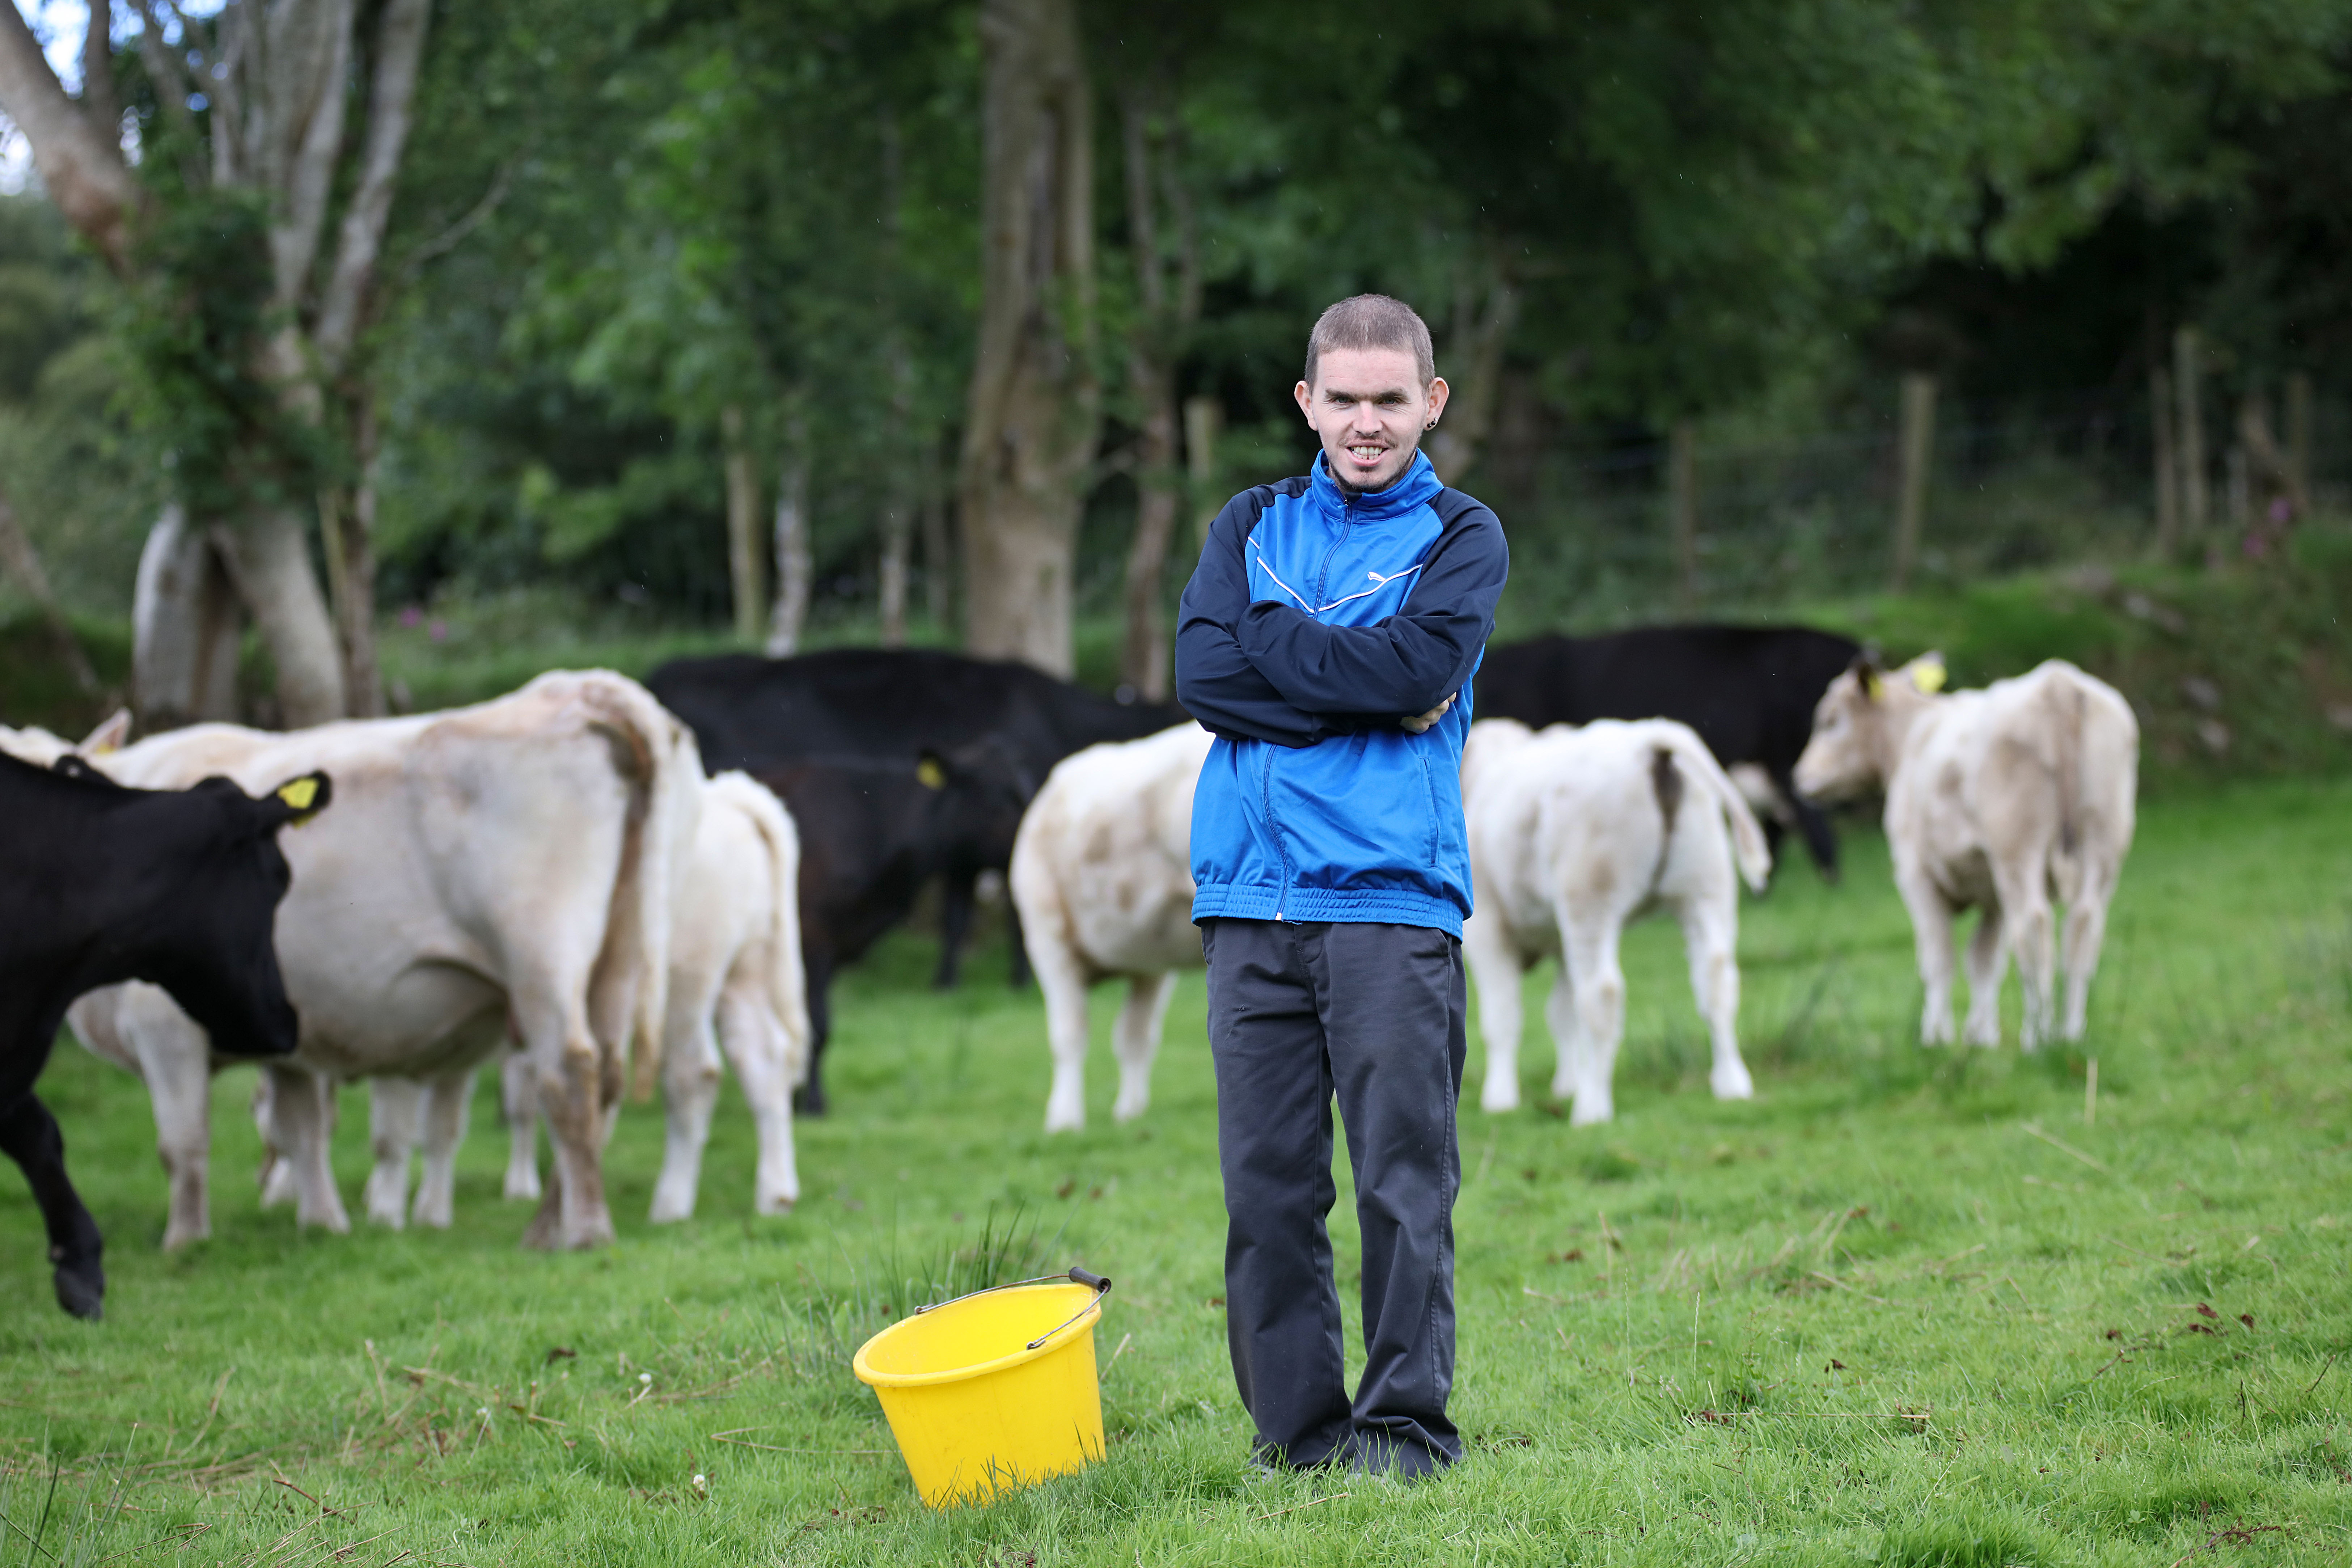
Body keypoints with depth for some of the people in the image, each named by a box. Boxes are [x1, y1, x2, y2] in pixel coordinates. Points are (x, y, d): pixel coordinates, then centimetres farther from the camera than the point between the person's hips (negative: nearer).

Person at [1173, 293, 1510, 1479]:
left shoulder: (1461, 537, 8)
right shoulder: (1252, 526, 18)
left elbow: (1417, 669, -11)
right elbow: (1201, 676, 1)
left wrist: (1269, 635, -3)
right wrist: (1363, 688, -6)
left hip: (1392, 897, -3)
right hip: (1252, 899, 3)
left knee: (1403, 1178, -5)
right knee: (1267, 1183, 2)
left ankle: (1405, 1420, 2)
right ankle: (1297, 1426, 9)